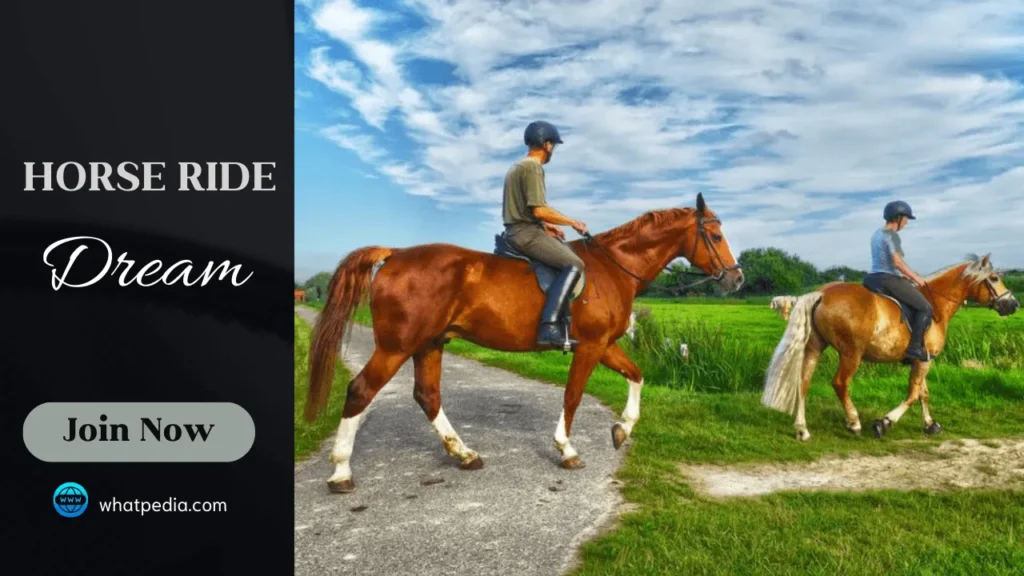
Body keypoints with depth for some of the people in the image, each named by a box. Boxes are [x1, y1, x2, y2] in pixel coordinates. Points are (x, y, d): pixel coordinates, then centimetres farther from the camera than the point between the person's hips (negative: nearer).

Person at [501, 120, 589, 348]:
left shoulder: (518, 166, 20)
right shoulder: (533, 167, -12)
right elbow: (540, 210, -21)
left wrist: (546, 225, 17)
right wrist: (573, 222, -9)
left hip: (517, 230, 11)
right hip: (526, 233, -11)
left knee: (570, 252, 22)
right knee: (574, 265, -20)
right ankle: (548, 327, -30)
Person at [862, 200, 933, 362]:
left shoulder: (877, 234, 17)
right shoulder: (892, 235, -11)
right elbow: (897, 262, -17)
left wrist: (907, 276, 21)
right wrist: (916, 278, -6)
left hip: (873, 278, 10)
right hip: (888, 279, -10)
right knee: (925, 308, -6)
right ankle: (915, 347, -10)